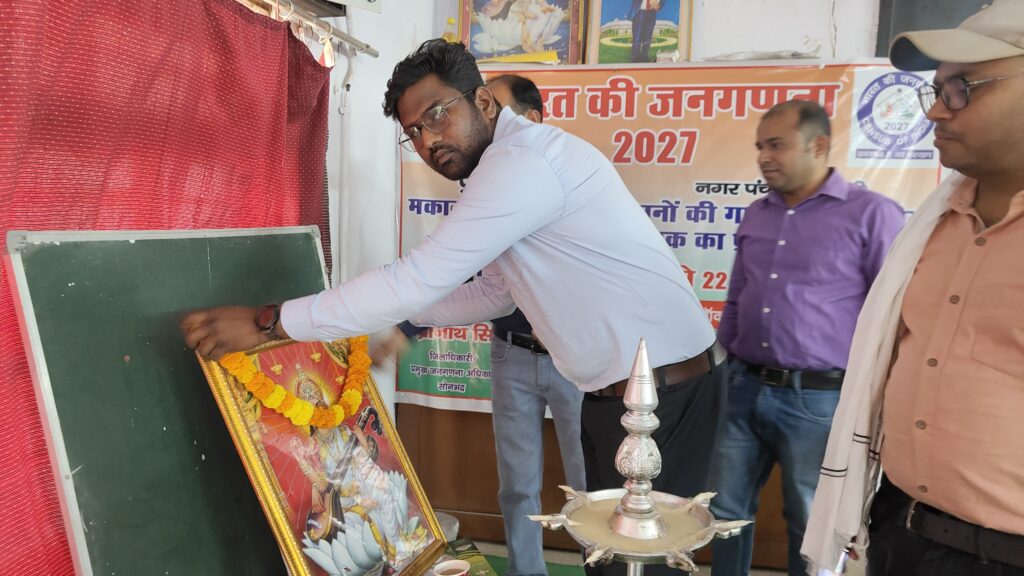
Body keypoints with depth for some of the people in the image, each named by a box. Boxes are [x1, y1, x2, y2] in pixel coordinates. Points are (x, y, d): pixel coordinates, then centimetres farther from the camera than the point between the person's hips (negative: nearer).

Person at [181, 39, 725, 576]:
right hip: (618, 392, 10)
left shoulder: (521, 159, -21)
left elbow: (418, 278, -25)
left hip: (662, 391, -9)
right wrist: (401, 317, 12)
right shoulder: (516, 168, 12)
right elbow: (492, 294, 20)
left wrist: (268, 322, -18)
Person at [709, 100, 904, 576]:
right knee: (725, 514, 14)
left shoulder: (872, 214, -7)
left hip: (818, 401, -5)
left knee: (814, 533, 12)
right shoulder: (756, 215, 11)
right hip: (744, 390, 6)